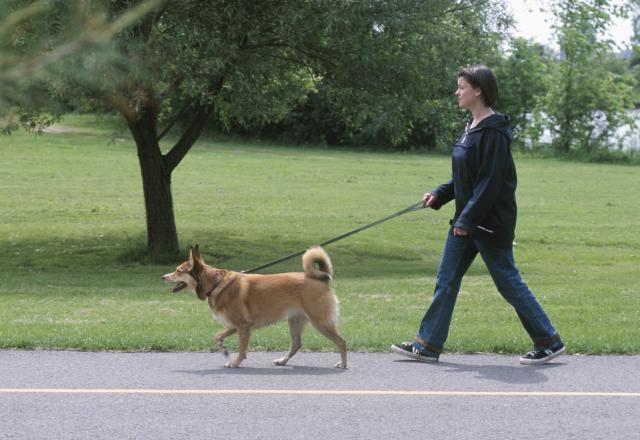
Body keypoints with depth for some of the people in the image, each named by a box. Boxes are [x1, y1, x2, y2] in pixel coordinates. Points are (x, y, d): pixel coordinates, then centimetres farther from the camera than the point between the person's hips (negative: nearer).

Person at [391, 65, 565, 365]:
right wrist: (439, 194, 7)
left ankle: (549, 342, 10)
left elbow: (490, 182, -21)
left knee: (508, 282, -1)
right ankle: (427, 346, 13)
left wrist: (467, 219, -22)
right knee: (446, 281, 9)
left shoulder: (494, 132, -18)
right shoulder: (471, 127, 12)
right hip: (467, 220, 10)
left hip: (491, 223, -10)